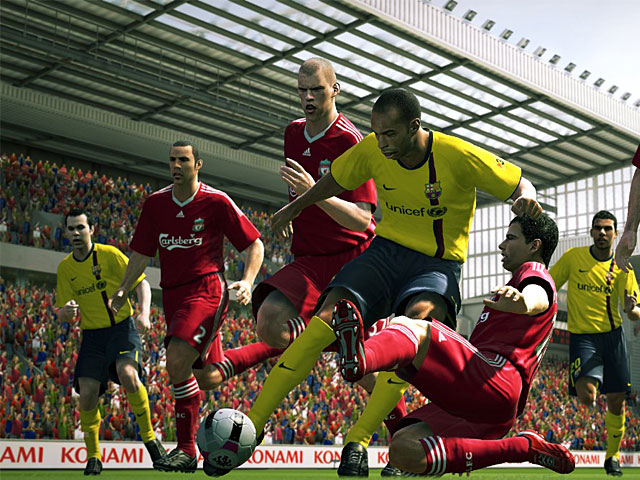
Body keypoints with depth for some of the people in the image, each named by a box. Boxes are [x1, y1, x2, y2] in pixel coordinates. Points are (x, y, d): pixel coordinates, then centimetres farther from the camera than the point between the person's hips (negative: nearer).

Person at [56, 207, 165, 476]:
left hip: (122, 327, -3)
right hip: (92, 335, 3)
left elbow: (142, 284, -3)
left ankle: (150, 439, -12)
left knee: (128, 374, -29)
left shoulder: (109, 254, -7)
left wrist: (143, 314, -21)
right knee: (87, 394, -9)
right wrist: (66, 311, -18)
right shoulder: (65, 268, 4)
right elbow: (63, 317, 7)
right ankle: (93, 458, 10)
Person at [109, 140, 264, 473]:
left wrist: (247, 282, -13)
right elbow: (141, 254, 15)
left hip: (207, 289, -5)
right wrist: (122, 291, 3)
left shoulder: (216, 202, -4)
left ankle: (187, 450, -16)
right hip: (173, 293, 5)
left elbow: (255, 245, 2)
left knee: (177, 360, -24)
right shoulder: (155, 203, 9)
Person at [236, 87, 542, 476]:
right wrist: (294, 208, 24)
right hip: (386, 251, 3)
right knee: (328, 317, -21)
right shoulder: (372, 150, -5)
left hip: (438, 263, -3)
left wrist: (526, 197, -28)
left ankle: (358, 441, -35)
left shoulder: (458, 156, -16)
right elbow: (335, 181, 15)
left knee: (418, 316, -37)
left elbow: (519, 185, -5)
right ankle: (250, 426, -16)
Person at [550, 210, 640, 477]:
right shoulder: (573, 257, -3)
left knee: (616, 400, 5)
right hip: (581, 335, -2)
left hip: (612, 335, 2)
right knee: (587, 395, -25)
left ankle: (613, 455, 25)